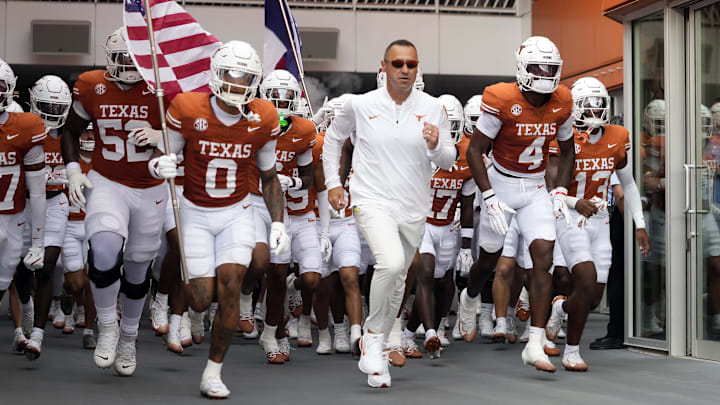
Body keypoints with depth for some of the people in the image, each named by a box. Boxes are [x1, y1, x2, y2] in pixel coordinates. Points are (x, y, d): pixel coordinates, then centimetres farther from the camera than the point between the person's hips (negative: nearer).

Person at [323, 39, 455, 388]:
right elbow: (333, 138, 14)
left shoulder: (433, 108, 0)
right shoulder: (361, 105, -3)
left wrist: (436, 146, -20)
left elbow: (448, 161, 2)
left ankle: (374, 349, 33)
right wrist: (332, 182, 8)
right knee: (391, 263, -28)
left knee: (397, 282, 14)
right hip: (372, 200, -3)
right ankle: (373, 335, -5)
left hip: (413, 208, 4)